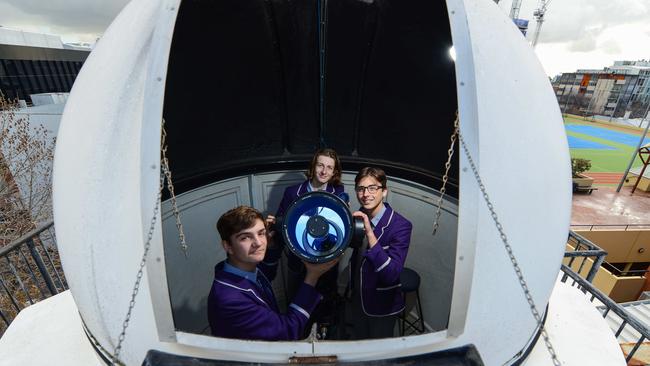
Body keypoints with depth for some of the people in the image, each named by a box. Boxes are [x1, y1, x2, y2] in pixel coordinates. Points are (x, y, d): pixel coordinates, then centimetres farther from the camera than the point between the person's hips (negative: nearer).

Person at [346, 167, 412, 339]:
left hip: (382, 306, -5)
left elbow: (391, 274, -34)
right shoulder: (359, 218, -9)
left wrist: (370, 233, -41)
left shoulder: (401, 225, -25)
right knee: (357, 342, 29)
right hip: (358, 299, 5)